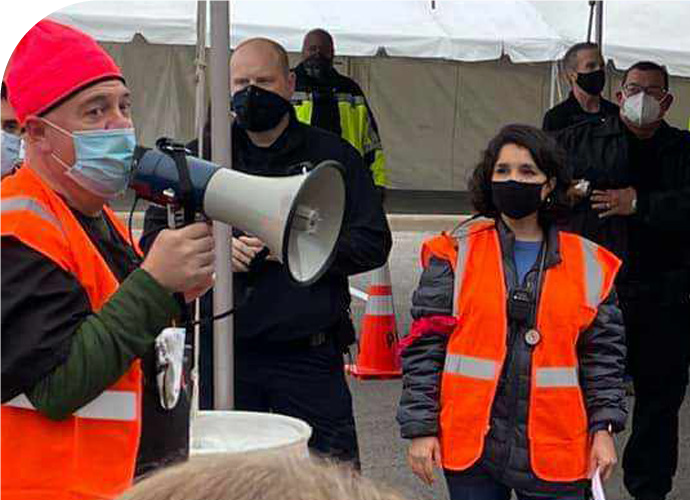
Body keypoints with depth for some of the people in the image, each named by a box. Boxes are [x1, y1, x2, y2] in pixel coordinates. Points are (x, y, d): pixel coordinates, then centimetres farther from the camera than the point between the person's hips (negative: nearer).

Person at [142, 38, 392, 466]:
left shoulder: (333, 156, 5)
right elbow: (156, 235, 6)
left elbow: (373, 242, -2)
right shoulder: (205, 154, 9)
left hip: (309, 354, -2)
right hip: (223, 352, 2)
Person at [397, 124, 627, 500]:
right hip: (469, 447, -1)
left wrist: (603, 428, 2)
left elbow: (602, 353, 10)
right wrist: (421, 428, -4)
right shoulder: (454, 253, 1)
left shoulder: (588, 264, 6)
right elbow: (424, 346, 0)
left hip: (554, 451, 1)